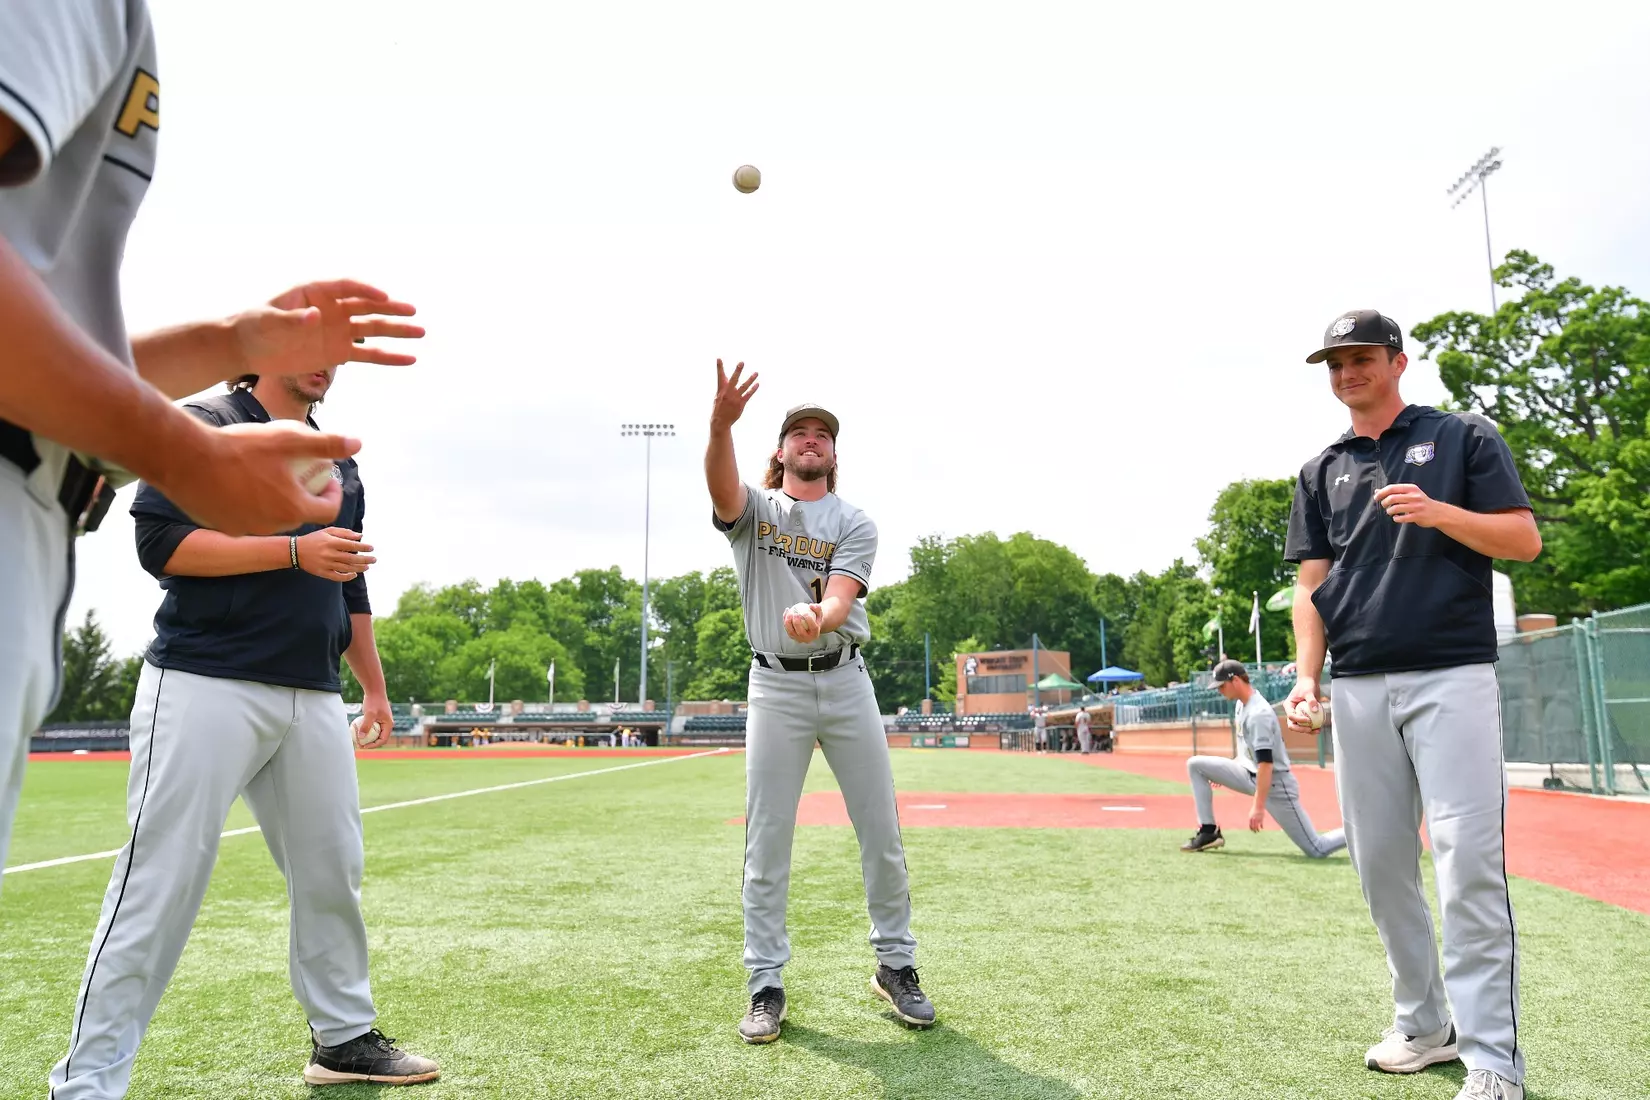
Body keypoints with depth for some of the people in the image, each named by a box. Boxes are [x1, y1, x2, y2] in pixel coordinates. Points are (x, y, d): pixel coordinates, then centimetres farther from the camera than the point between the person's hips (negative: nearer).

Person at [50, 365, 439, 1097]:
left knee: (332, 872, 10)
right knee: (160, 884, -5)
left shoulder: (339, 463, 20)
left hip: (314, 700, 7)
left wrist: (375, 686, 21)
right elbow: (159, 543, -12)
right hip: (205, 687, -6)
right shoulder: (204, 424, 0)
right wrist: (294, 551, -18)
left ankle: (344, 1038, 24)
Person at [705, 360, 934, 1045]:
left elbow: (841, 596, -13)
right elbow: (722, 488, -22)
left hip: (846, 682, 2)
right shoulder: (754, 509, 4)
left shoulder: (855, 524, 5)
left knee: (881, 832, 5)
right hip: (776, 686, -1)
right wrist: (720, 425, -43)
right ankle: (766, 987, 12)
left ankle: (896, 967, 22)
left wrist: (815, 618, -38)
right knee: (766, 841, 1)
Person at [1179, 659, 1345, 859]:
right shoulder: (1242, 704, 4)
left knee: (1317, 850, -9)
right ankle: (1209, 833, 1)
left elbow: (1266, 764, -29)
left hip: (1275, 784, -9)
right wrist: (1223, 772, 23)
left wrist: (1258, 807, -30)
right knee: (1196, 765, 0)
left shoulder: (1258, 714, -25)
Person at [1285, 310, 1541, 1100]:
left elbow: (1525, 540, 2)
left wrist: (1440, 513, -16)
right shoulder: (1320, 473, 17)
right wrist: (1306, 676, -2)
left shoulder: (1465, 437, 9)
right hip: (1359, 688, 4)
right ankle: (1423, 1025, 21)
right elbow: (1311, 585, 11)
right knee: (1380, 864, 7)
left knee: (1469, 863, -9)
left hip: (1452, 677, -4)